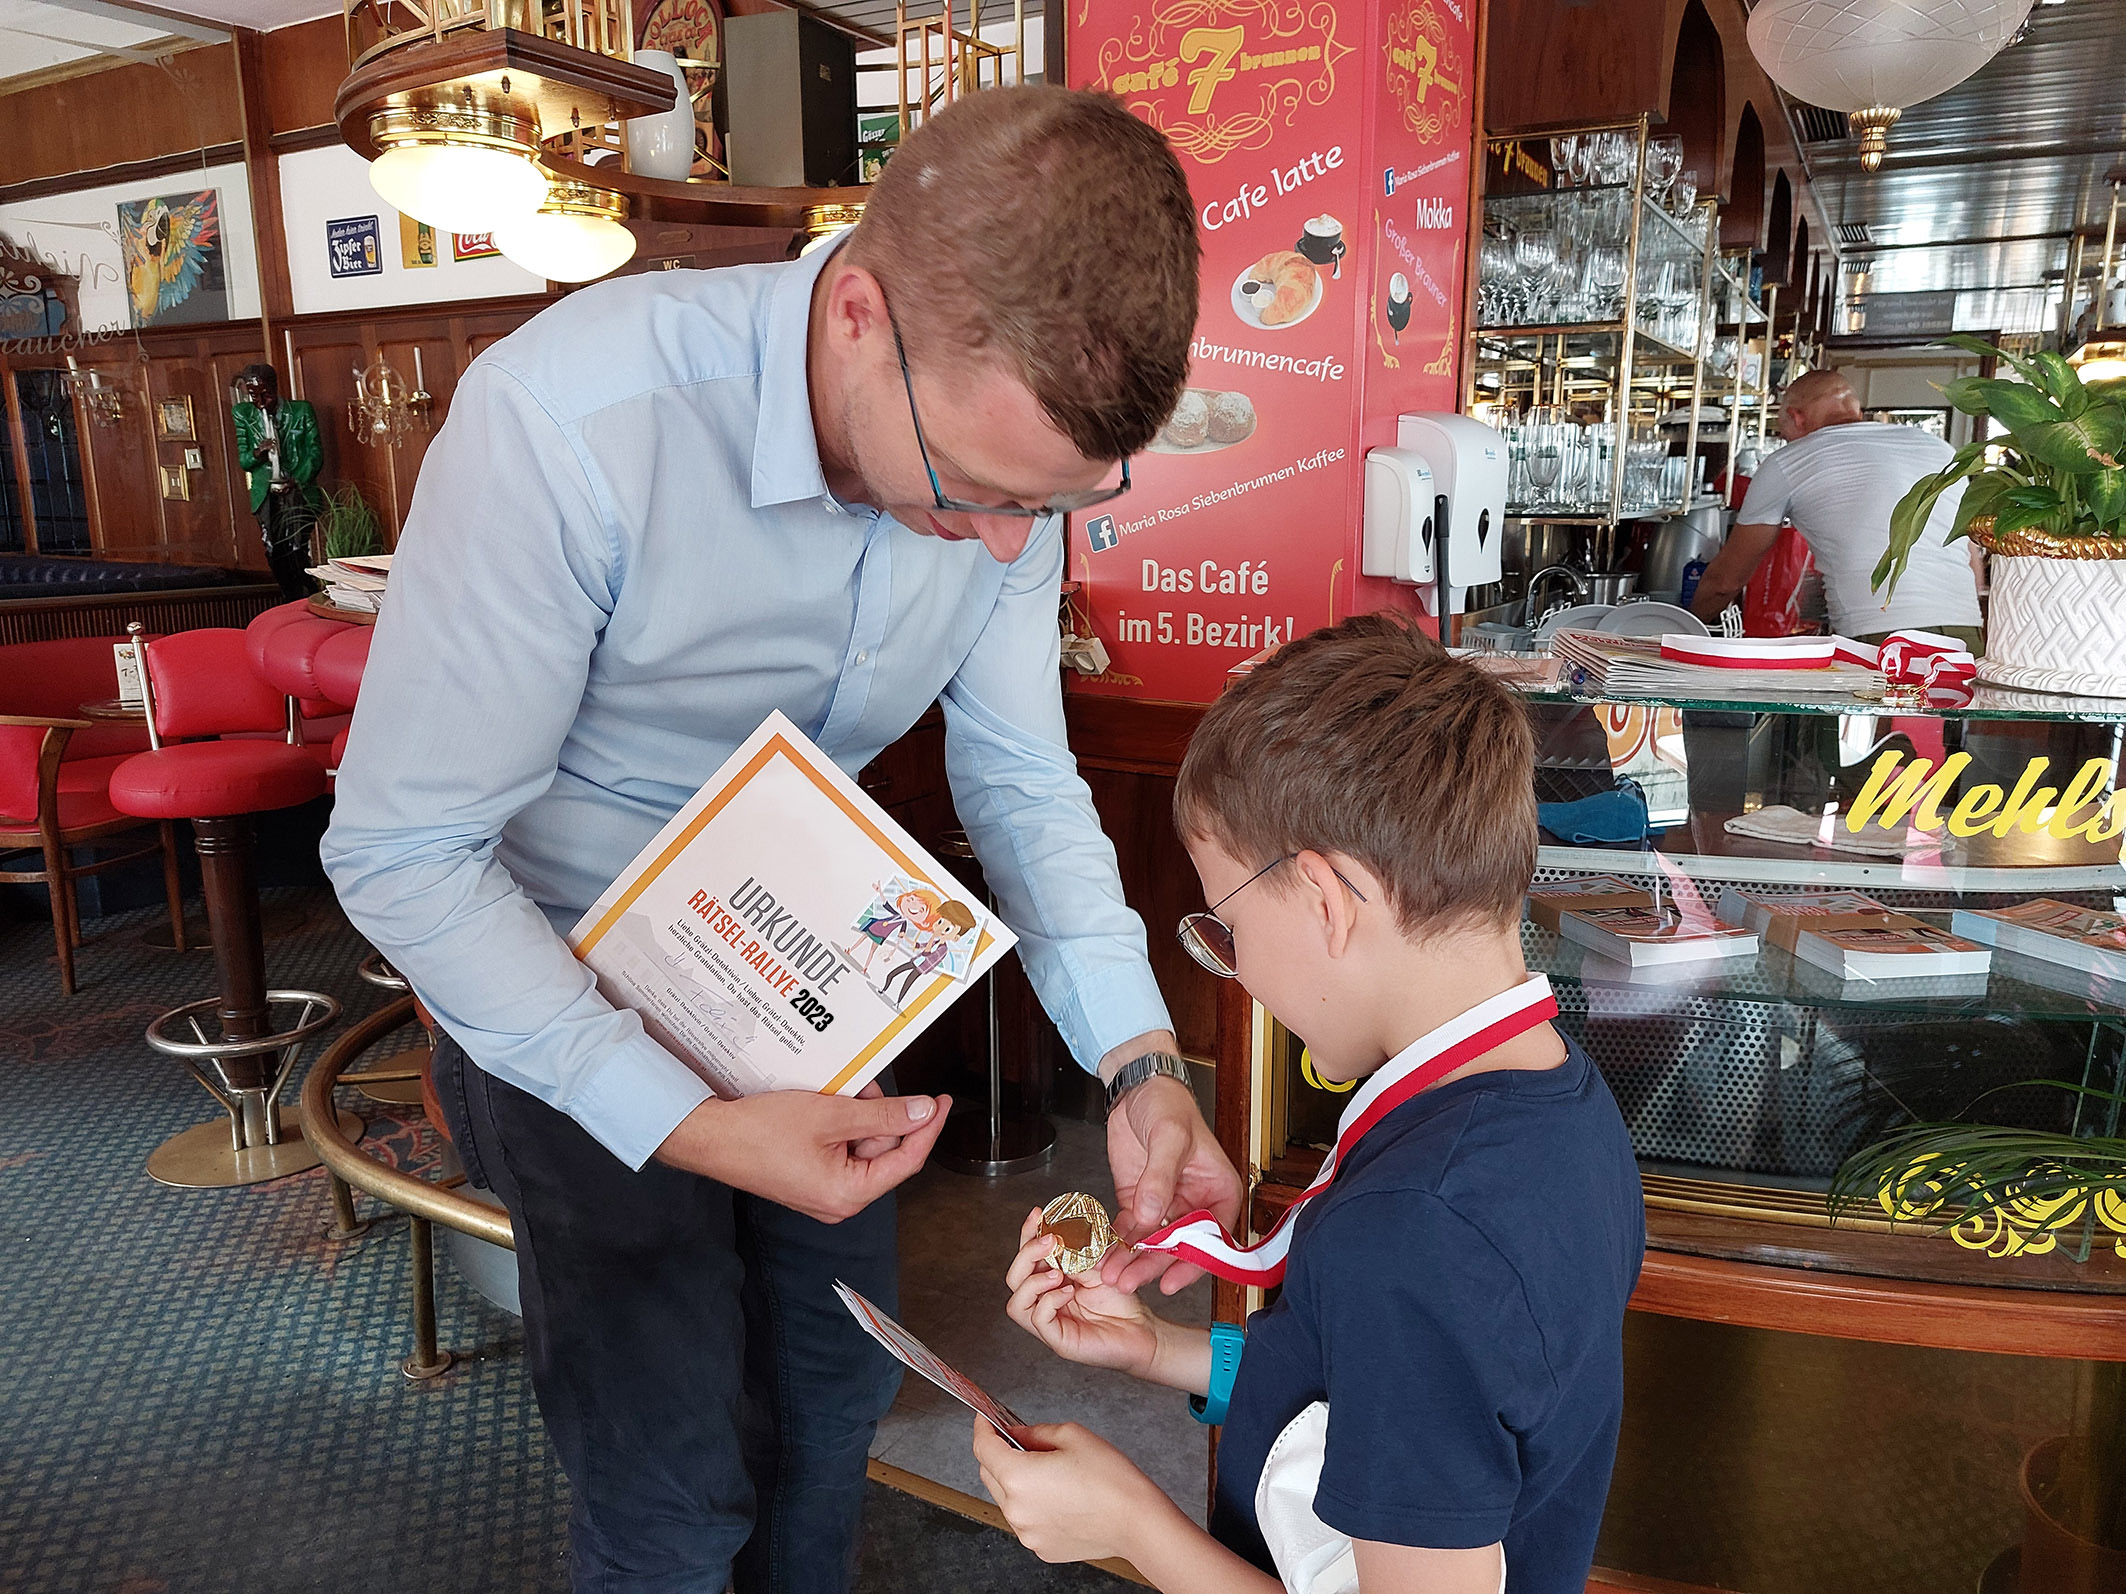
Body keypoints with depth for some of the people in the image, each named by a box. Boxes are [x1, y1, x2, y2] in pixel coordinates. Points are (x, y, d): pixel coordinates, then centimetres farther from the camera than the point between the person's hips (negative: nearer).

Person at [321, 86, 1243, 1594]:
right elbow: (401, 851, -26)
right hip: (562, 1001, -5)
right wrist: (688, 1126, -32)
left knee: (841, 1382, 22)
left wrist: (1140, 1060, -19)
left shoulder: (1004, 443, -16)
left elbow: (1022, 776, -7)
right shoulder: (569, 422, -34)